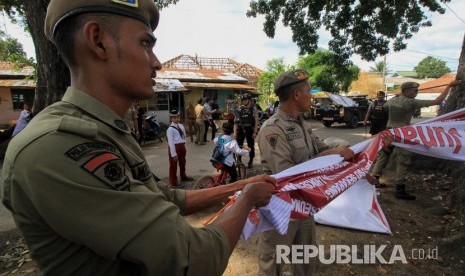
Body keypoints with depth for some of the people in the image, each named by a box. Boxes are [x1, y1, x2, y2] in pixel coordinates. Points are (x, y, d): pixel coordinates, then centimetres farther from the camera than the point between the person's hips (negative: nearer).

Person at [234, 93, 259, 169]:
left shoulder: (253, 109, -3)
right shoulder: (239, 109, 5)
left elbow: (256, 122, -6)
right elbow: (236, 121, 5)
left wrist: (255, 132, -12)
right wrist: (235, 132, -2)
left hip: (250, 130, -2)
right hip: (240, 129, 2)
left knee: (251, 146, 8)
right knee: (238, 145, 2)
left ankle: (251, 161, 24)